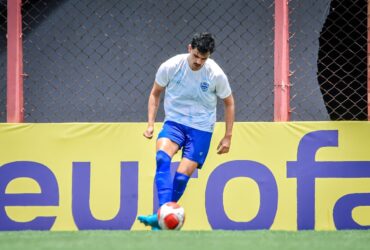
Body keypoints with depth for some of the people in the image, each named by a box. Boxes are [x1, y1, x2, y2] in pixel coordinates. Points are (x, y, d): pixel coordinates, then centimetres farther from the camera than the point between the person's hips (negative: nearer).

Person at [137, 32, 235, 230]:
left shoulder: (216, 75, -12)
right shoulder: (170, 67, -10)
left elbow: (228, 103, 5)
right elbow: (155, 93, 7)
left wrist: (228, 137, 3)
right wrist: (150, 123, -1)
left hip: (201, 129, 0)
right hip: (174, 122, 0)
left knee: (182, 176, -13)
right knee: (162, 157, -30)